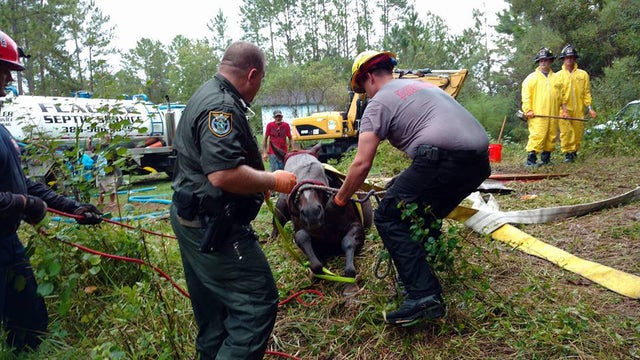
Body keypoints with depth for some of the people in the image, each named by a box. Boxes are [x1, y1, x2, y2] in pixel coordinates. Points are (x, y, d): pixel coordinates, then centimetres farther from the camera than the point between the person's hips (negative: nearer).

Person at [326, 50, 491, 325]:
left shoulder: (379, 102, 6)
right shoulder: (421, 85, 31)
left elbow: (362, 164, -2)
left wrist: (338, 200, 13)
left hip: (444, 157, -9)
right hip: (480, 161, 9)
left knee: (388, 218, 2)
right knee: (425, 216, 27)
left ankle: (423, 296, -6)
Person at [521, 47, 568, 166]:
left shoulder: (556, 78, 18)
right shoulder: (531, 78, 4)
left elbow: (562, 96, 19)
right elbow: (526, 95, -2)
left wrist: (564, 110, 12)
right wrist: (528, 110, -11)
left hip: (553, 115, 5)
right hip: (537, 115, -5)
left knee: (551, 136, 7)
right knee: (537, 135, -15)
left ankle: (546, 158, 16)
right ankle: (531, 158, -15)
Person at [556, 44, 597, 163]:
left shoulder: (583, 74, 9)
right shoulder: (558, 75, 5)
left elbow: (586, 92, 9)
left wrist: (589, 107, 1)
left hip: (578, 110, 2)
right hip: (563, 110, -2)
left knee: (578, 132, 6)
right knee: (566, 132, -9)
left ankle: (574, 151, 23)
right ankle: (568, 153, -4)